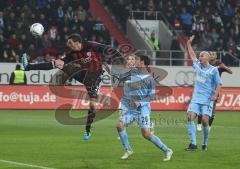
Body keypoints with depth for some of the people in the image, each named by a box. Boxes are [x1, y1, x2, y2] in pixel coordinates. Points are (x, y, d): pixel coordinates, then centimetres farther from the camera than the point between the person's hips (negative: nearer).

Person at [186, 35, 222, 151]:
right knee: (190, 117, -14)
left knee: (205, 120, -11)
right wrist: (189, 44, 33)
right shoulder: (197, 66, 13)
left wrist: (215, 95, -13)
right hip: (196, 98, 4)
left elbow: (219, 84, -1)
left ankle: (204, 144, 5)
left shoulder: (213, 70, 0)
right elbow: (192, 55, 29)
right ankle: (193, 144, -16)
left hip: (207, 99, -4)